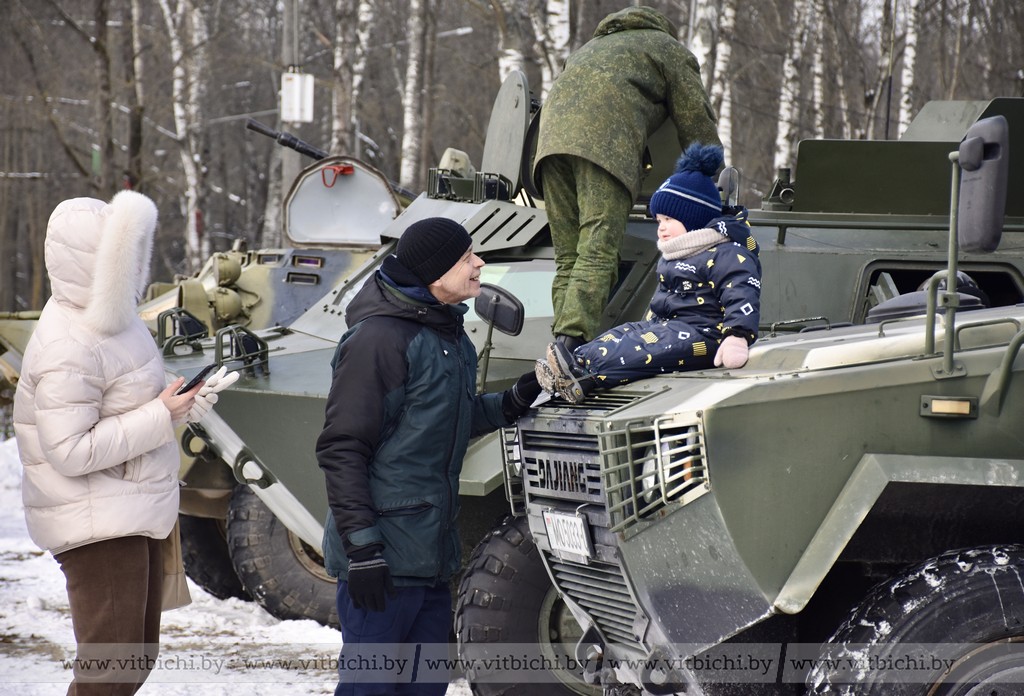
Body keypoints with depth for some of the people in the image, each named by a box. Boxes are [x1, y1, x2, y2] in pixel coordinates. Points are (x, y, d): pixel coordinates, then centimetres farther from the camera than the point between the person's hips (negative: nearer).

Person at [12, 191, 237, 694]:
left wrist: (182, 401, 0)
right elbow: (71, 452, -26)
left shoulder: (108, 317, 8)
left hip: (136, 519, 10)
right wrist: (161, 416, -22)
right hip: (98, 527, -10)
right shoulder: (67, 349, -23)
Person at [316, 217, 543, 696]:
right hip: (385, 556, -9)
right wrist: (362, 547, -20)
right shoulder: (378, 338, -15)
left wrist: (512, 403, 7)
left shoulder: (449, 336, 12)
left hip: (432, 549, 9)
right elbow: (341, 449, -17)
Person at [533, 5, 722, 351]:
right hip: (605, 138, -6)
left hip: (552, 132, 6)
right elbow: (700, 130, 19)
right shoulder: (673, 53, 24)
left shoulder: (597, 45, 43)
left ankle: (563, 345, -8)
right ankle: (572, 342, -32)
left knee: (568, 258, 5)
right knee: (597, 254, -16)